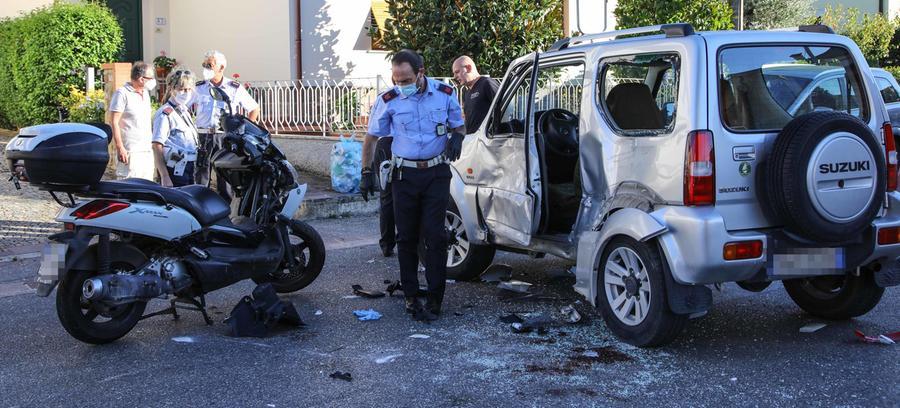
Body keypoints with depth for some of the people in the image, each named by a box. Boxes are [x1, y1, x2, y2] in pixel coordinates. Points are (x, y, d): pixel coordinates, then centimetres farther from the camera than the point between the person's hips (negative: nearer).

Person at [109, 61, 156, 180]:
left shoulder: (145, 93, 17)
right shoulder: (122, 94, -7)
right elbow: (114, 122, -12)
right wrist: (120, 148, -18)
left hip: (147, 151, 8)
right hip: (131, 152, -8)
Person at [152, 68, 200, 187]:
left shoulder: (185, 111, 16)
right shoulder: (165, 114, -10)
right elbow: (157, 147, -16)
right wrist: (165, 177, -22)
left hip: (189, 168, 9)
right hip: (175, 172, -8)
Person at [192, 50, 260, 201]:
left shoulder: (235, 88, 5)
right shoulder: (199, 87, 9)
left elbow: (254, 109, 12)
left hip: (226, 137, -1)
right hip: (203, 136, 1)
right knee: (201, 174, -2)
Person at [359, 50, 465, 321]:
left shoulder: (444, 94, -2)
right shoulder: (388, 101, -3)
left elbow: (459, 125, 12)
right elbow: (372, 137, 6)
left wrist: (457, 137, -11)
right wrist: (367, 172, 0)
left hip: (436, 173, -1)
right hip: (404, 174, 1)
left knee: (435, 235, -6)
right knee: (407, 238, 5)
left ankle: (435, 299, 0)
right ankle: (410, 296, 14)